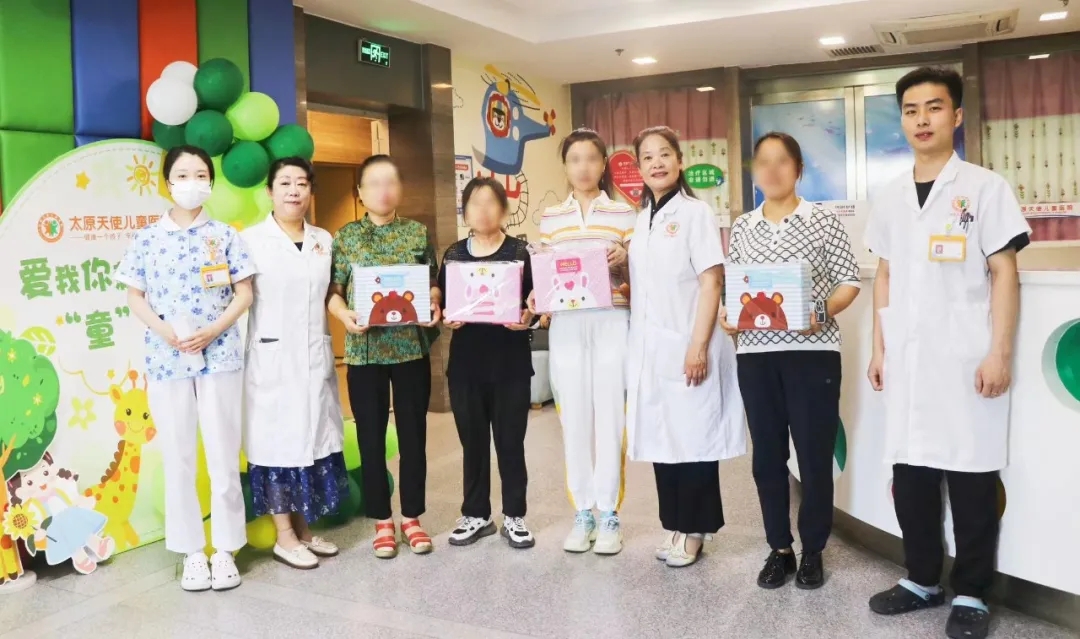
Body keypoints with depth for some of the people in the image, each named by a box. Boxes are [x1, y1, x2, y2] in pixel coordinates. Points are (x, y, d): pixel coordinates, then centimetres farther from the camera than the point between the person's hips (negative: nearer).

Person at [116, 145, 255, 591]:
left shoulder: (225, 235, 3)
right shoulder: (147, 238, 5)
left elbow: (244, 293, 1)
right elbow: (135, 296, 7)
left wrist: (213, 330, -13)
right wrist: (162, 328, -11)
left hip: (219, 356, -1)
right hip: (166, 359, 1)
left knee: (224, 455, 4)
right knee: (178, 459, 7)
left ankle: (225, 550, 16)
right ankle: (192, 551, 19)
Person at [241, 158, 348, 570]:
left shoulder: (324, 240, 10)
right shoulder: (251, 240, -4)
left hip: (314, 357, 5)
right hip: (272, 358, -5)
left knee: (313, 439, 9)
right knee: (277, 441, 1)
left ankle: (304, 529, 22)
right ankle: (284, 536, 12)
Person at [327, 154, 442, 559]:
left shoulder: (418, 233, 6)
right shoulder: (346, 236, 3)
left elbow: (433, 283, 8)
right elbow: (333, 291, 2)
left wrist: (435, 305, -13)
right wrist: (347, 317, -18)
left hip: (412, 347, 1)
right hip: (364, 350, 0)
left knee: (413, 431, 7)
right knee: (371, 435, 7)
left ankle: (412, 516, 22)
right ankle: (382, 520, 21)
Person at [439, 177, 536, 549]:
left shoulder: (521, 253, 2)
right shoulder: (453, 255, 8)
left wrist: (528, 317, -20)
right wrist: (445, 319, -13)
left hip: (511, 362, -2)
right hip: (466, 362, 2)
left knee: (510, 441, 5)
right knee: (473, 441, 10)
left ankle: (514, 516, 19)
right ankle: (475, 515, 24)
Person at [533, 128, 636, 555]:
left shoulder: (623, 213, 5)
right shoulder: (550, 217, 11)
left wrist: (623, 262, -15)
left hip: (612, 321, -2)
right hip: (566, 324, 2)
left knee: (610, 415, 0)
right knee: (574, 417, 4)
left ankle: (609, 514, 11)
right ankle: (582, 513, 16)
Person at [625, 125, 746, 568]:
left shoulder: (694, 212, -6)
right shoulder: (640, 219, 13)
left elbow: (711, 283, -12)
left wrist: (699, 346, -17)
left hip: (686, 346, -6)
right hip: (649, 346, 6)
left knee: (692, 437, 1)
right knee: (659, 436, 10)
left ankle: (693, 529, 14)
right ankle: (673, 524, 22)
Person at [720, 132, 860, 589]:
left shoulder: (823, 221, 1)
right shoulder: (742, 228, 10)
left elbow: (849, 281, 0)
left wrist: (823, 313, -16)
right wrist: (725, 315, -7)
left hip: (812, 350, -3)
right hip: (755, 352, 3)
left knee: (814, 454, 4)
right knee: (767, 455, 9)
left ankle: (813, 551, 21)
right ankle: (779, 548, 24)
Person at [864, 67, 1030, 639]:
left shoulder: (984, 187, -1)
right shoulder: (890, 198, 12)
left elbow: (1004, 274, -4)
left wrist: (999, 353, -11)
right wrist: (879, 348, 10)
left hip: (966, 358, -4)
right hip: (906, 359, 4)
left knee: (970, 473, 2)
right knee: (909, 471, 9)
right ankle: (922, 579, 24)